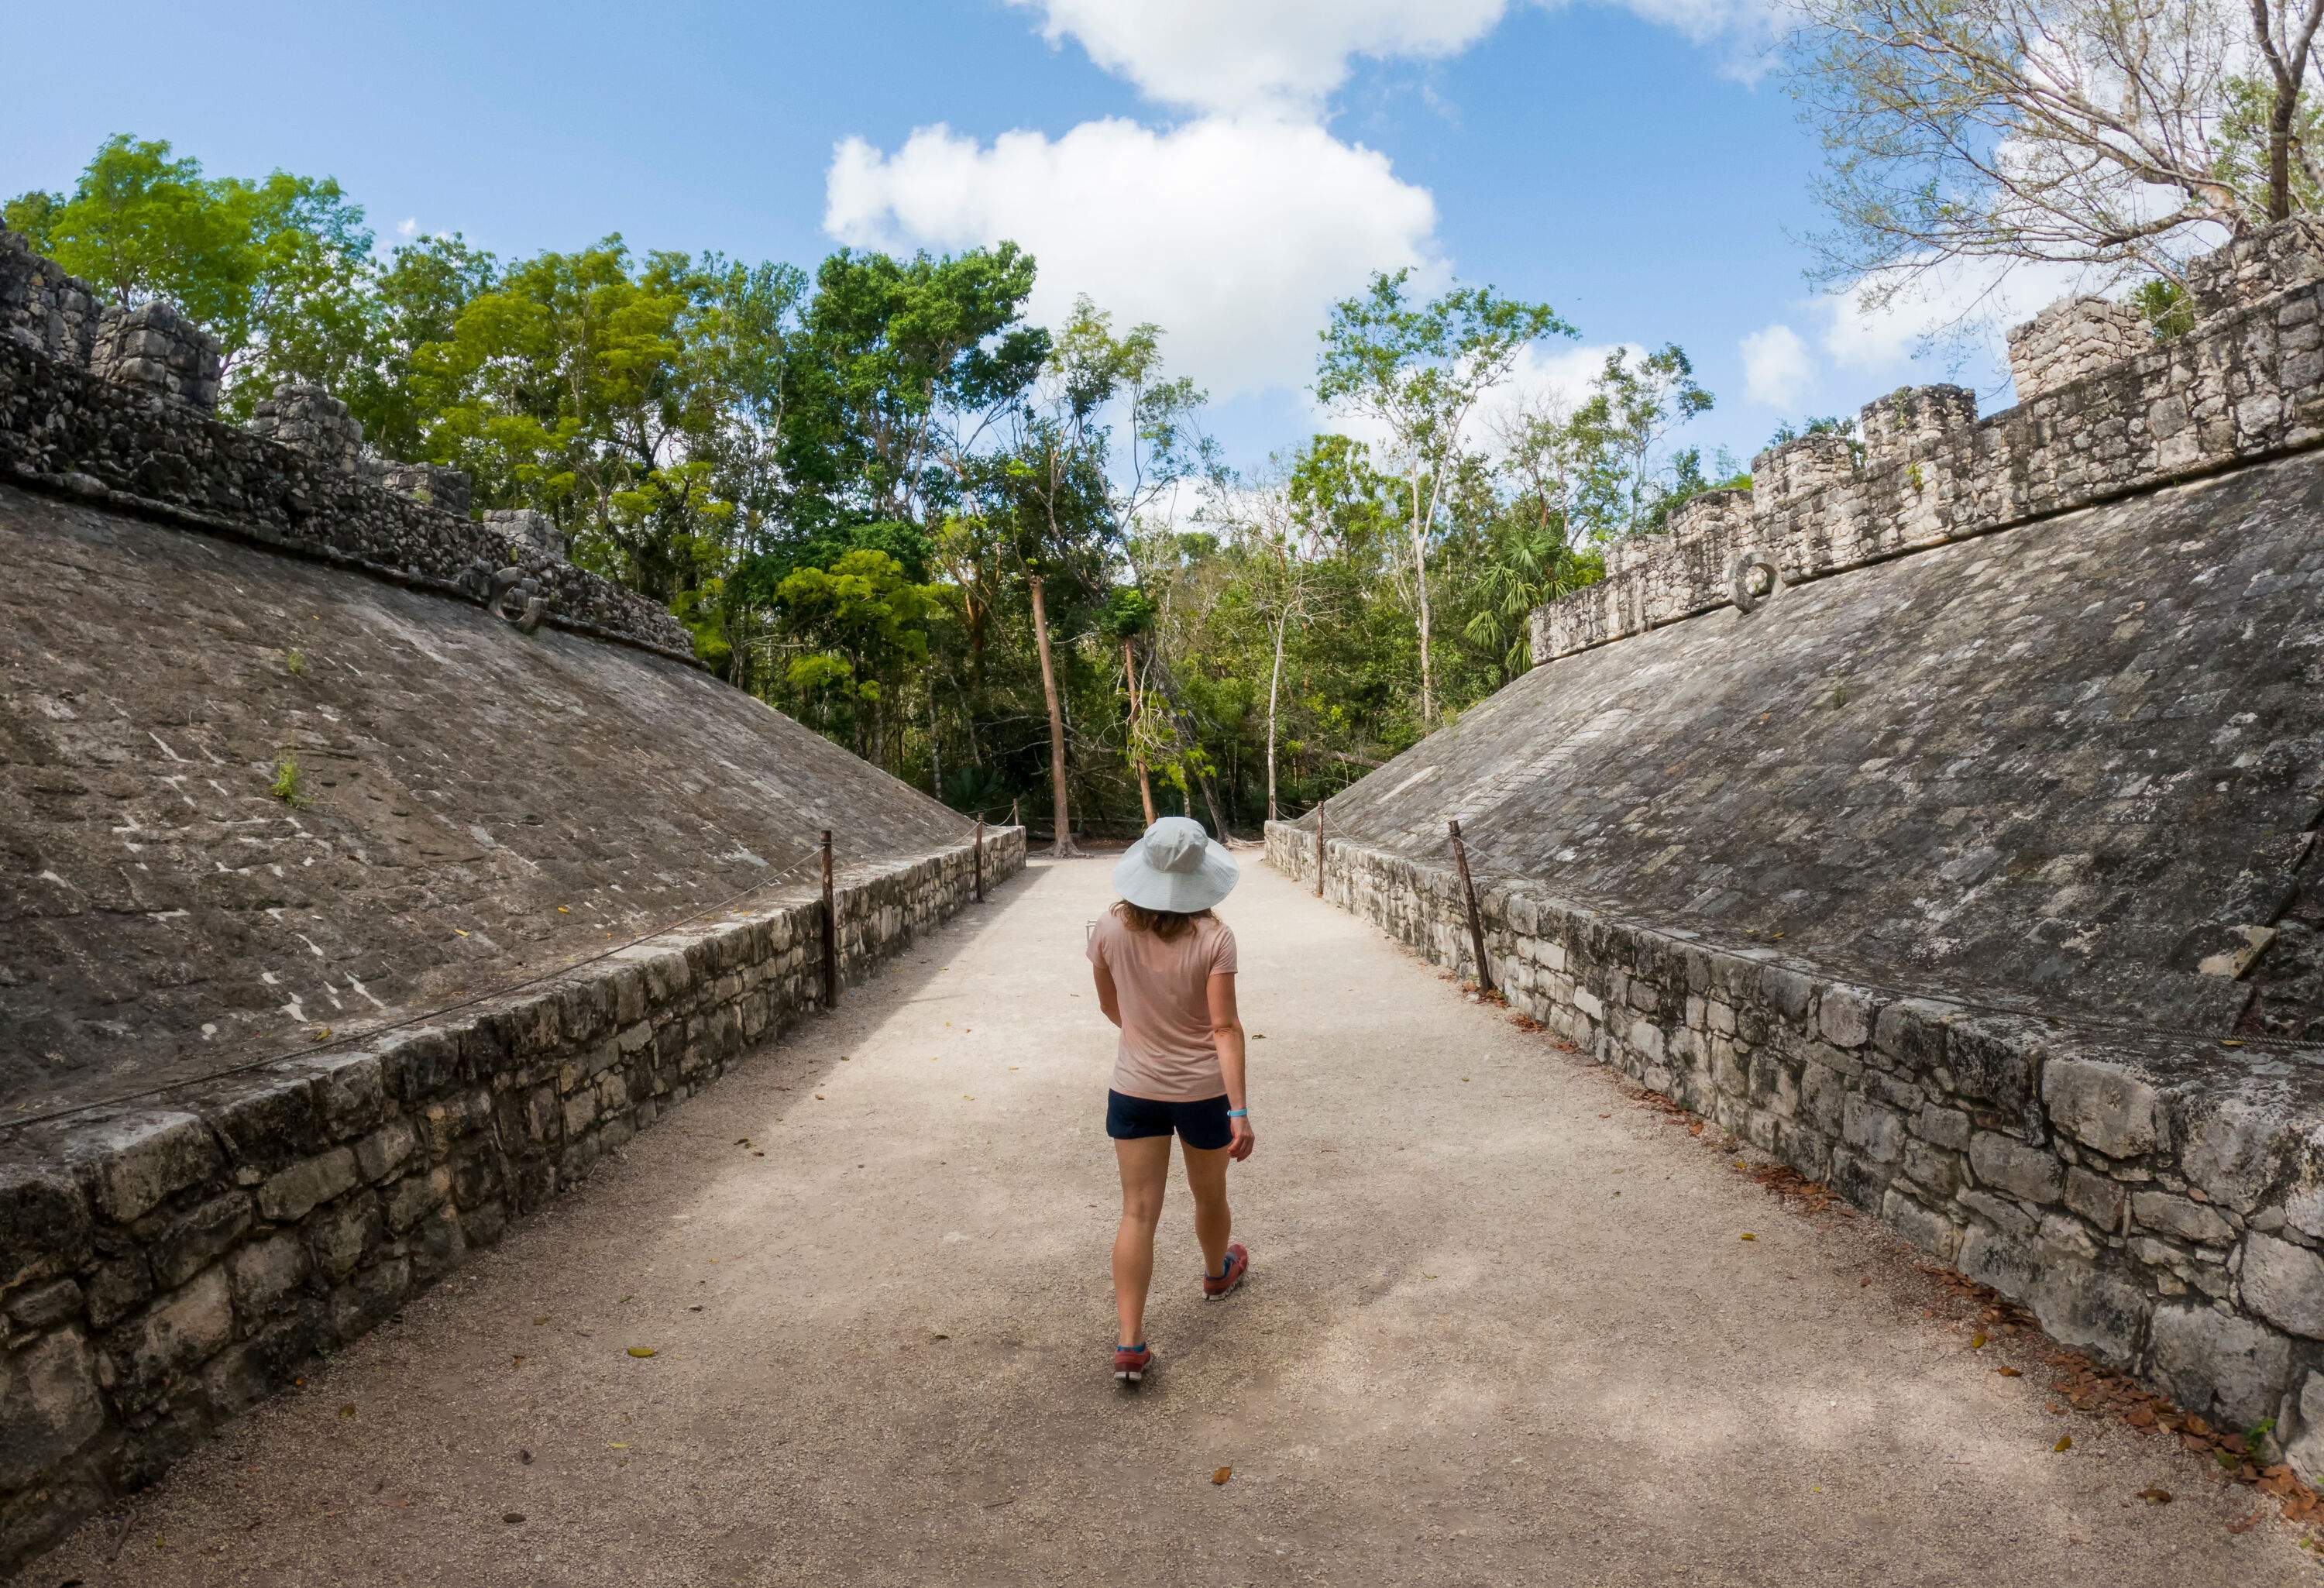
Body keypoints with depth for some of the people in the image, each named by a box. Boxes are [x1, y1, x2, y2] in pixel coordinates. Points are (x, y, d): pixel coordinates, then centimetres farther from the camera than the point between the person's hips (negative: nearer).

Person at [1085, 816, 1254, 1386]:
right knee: (1209, 1196, 23)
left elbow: (1110, 1007, 5)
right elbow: (1225, 1027, -18)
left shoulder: (1110, 929, -10)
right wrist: (1240, 1110, -14)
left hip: (1135, 1089, 1)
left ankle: (1130, 1344, 1)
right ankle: (1218, 1274, 51)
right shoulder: (1213, 937, -19)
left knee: (1139, 1212, 4)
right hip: (1203, 1090, -1)